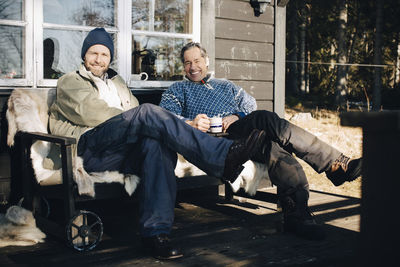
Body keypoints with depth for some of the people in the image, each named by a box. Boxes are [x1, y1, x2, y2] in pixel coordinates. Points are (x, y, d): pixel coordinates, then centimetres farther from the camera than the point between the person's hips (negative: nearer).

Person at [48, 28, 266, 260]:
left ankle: (156, 232, -42)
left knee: (156, 143, -34)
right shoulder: (69, 82, 19)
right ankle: (224, 156, -38)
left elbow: (134, 109, 24)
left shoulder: (117, 81, 37)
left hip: (124, 152, 5)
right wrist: (138, 119, -7)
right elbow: (91, 111, -1)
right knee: (149, 112, -30)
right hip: (91, 147, -4)